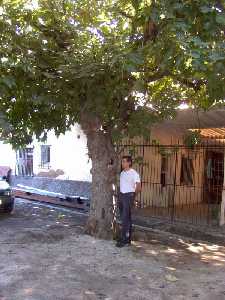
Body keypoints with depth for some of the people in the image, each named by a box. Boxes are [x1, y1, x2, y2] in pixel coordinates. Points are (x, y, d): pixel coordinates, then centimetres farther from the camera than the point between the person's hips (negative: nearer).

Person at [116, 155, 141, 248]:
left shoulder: (134, 173, -9)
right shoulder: (122, 173, 12)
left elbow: (139, 187, -8)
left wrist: (132, 195, 2)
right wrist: (120, 194, 12)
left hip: (128, 196, -7)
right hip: (121, 195, 7)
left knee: (125, 218, -11)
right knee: (125, 218, 11)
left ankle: (124, 239, -9)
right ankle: (128, 238, 19)